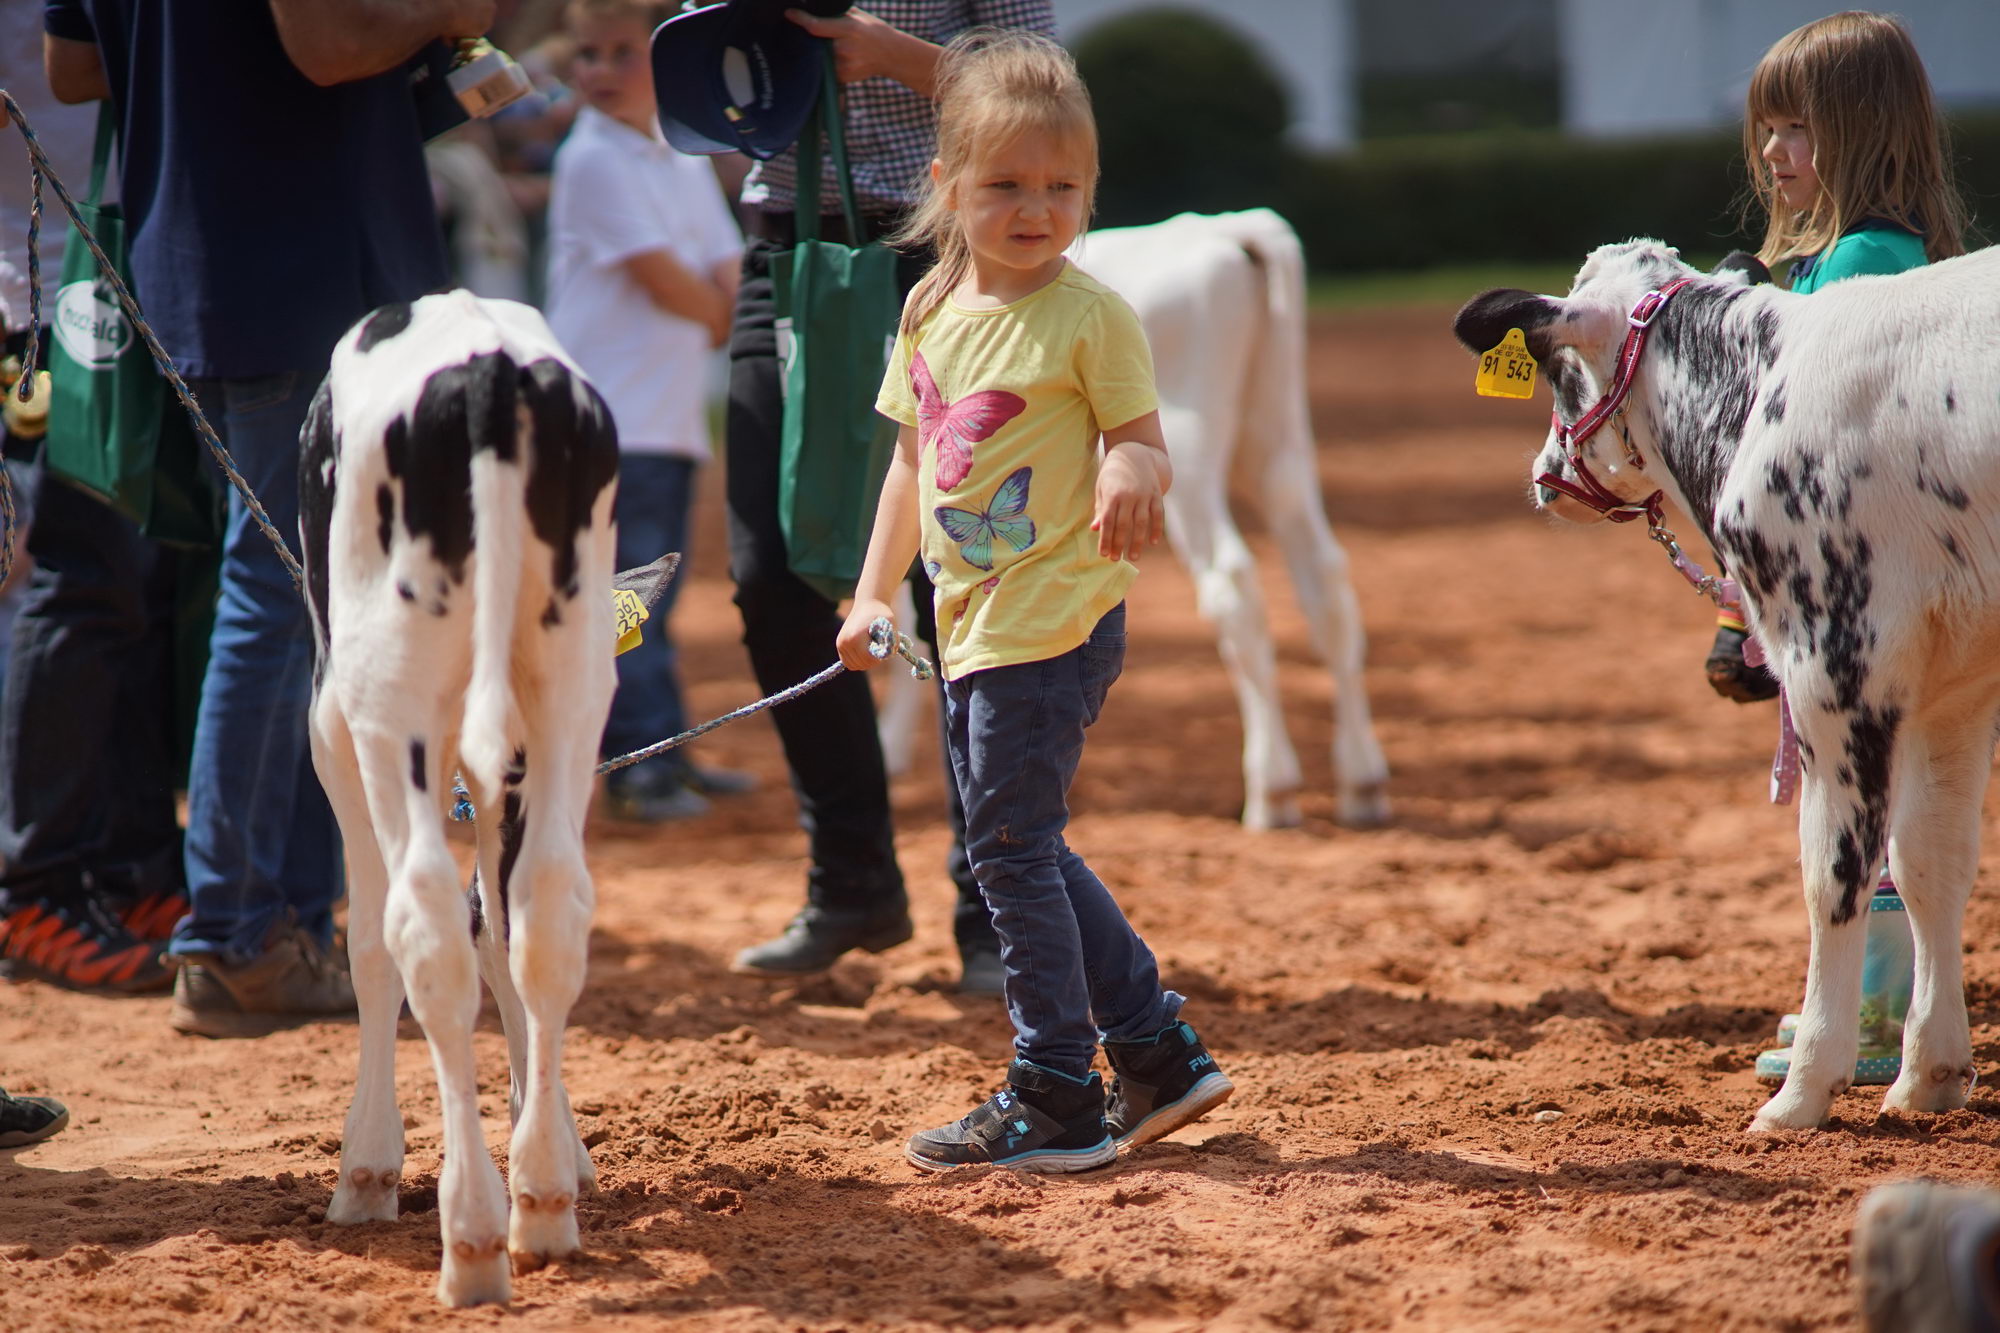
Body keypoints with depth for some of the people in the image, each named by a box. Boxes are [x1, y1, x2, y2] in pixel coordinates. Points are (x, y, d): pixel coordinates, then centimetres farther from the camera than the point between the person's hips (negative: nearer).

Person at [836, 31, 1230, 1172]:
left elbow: (1145, 452, -11)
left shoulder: (1090, 316, -11)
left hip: (1057, 619, -8)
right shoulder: (934, 311, 9)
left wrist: (1133, 475, -34)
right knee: (1024, 853, 14)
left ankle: (1058, 1102, 2)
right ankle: (1159, 1054, 24)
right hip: (974, 625, 8)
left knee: (1012, 848, -7)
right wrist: (874, 593, 18)